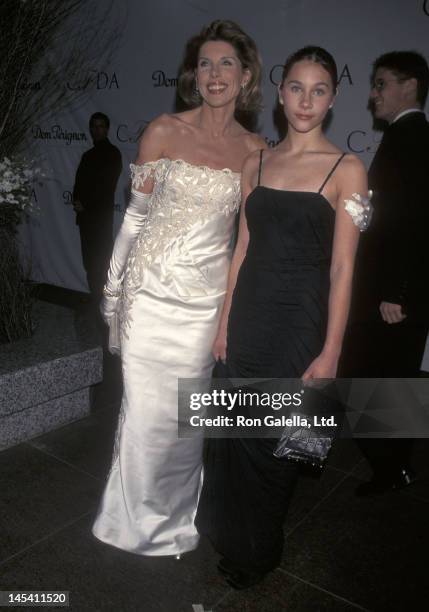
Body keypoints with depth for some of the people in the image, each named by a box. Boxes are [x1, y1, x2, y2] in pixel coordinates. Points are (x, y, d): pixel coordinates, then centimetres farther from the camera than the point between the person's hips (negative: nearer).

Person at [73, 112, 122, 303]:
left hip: (101, 215, -7)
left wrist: (85, 204, -9)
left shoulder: (112, 153, -1)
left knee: (101, 260, -7)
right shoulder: (88, 155, 21)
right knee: (89, 260, 6)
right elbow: (79, 182, 19)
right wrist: (77, 202, 0)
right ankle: (95, 298, 13)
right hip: (85, 215, 7)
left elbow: (107, 185, -10)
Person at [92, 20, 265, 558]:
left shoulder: (255, 150, 3)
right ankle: (139, 521, 31)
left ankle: (175, 518, 36)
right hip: (152, 290, -1)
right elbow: (136, 215, 1)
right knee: (146, 408, 5)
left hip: (207, 297, 2)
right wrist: (114, 291, 2)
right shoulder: (164, 132, -3)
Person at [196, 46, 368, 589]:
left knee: (271, 439, 7)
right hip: (249, 312, 4)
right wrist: (224, 321, 6)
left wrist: (330, 352, -11)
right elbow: (243, 248, 8)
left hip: (300, 319, -4)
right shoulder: (255, 163, 8)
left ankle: (257, 551, 34)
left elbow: (342, 267, -9)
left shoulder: (346, 169, -5)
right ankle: (228, 531, 41)